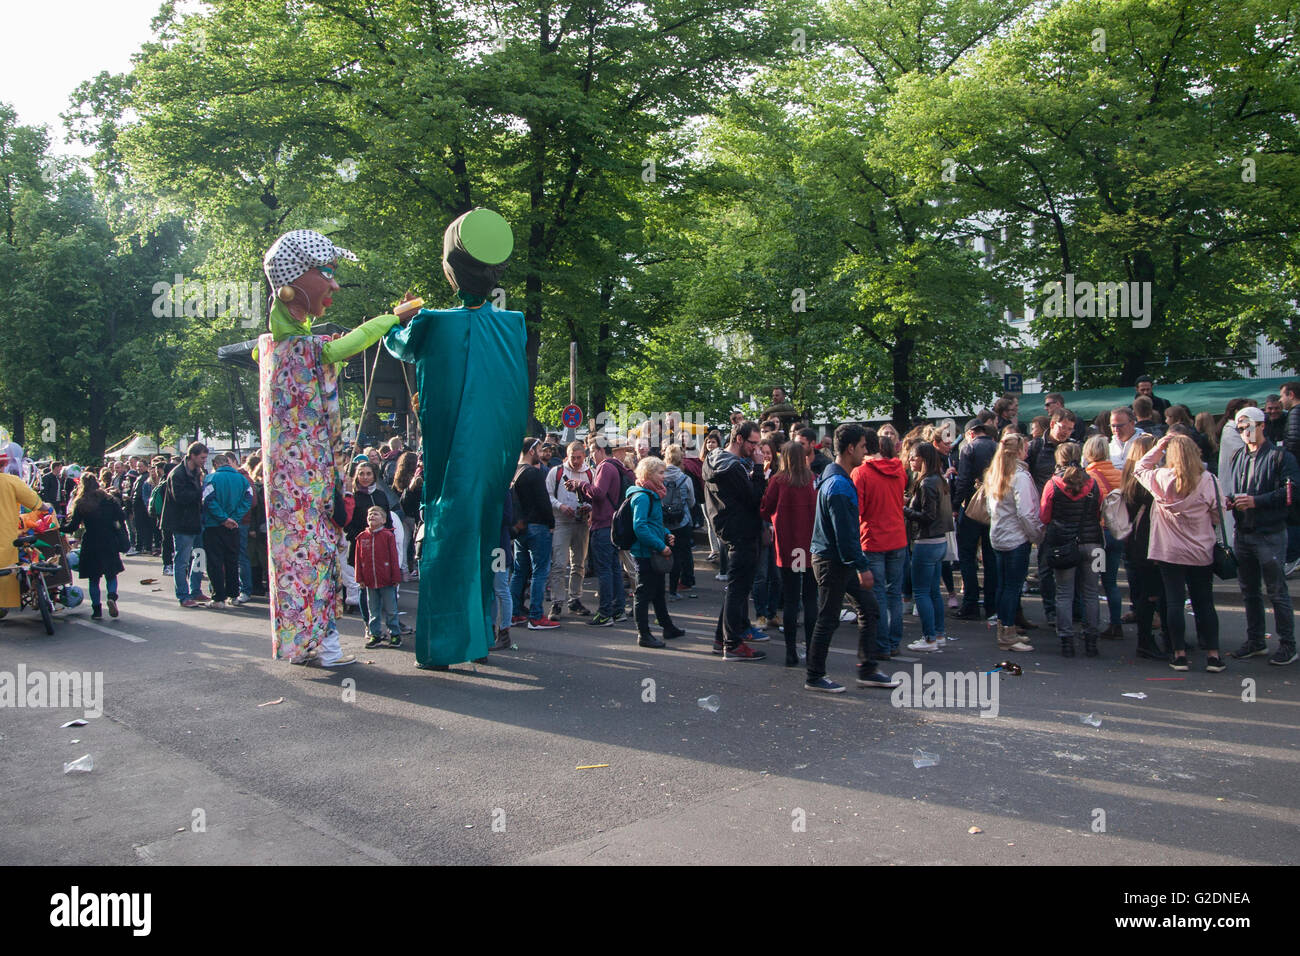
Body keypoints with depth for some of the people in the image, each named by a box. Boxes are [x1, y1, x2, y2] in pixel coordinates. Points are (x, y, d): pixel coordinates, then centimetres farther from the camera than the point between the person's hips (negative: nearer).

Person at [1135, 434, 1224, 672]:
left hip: (1170, 553, 0)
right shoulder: (1207, 480, -10)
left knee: (1174, 602, 5)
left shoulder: (1160, 478, -8)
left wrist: (1158, 446, 8)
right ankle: (1213, 655, 12)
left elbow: (1140, 468, 12)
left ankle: (1179, 654, 8)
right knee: (1204, 603, 9)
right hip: (1201, 553, 1)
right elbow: (1217, 514, -2)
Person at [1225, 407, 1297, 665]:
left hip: (1270, 535, -7)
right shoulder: (1238, 457, 14)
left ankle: (1287, 644, 7)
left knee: (1277, 591, -3)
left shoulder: (1281, 457, -7)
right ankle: (1255, 642, 24)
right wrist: (1230, 500, 3)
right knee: (1249, 591, 13)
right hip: (1243, 534, 7)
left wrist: (1256, 501, -22)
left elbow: (1290, 492, -17)